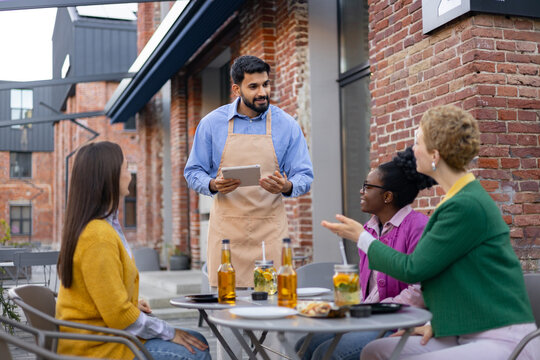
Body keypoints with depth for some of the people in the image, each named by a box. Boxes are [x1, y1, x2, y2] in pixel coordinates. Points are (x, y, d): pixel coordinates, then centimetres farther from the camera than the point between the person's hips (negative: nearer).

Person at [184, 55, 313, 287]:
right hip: (226, 229, 0)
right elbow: (193, 172, 8)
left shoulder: (287, 125, 4)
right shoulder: (212, 123, 4)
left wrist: (287, 187, -17)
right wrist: (213, 185, -13)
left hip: (270, 230, 0)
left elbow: (304, 176, 6)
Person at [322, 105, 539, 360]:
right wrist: (434, 323, 10)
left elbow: (412, 270, -14)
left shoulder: (467, 205, -19)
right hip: (465, 336, 9)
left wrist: (362, 238, -1)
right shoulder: (459, 199, 12)